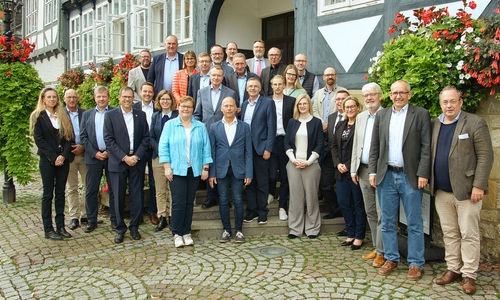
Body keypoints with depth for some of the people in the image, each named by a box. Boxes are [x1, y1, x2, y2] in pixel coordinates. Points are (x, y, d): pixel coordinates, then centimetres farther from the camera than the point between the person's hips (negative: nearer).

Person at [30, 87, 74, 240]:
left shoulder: (63, 116, 11)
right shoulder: (38, 116, 0)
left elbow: (69, 137, 5)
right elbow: (39, 140, -8)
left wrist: (63, 155, -9)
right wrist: (54, 158, -14)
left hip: (63, 159, 4)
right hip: (47, 160, -4)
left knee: (60, 193, 7)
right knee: (48, 194, 1)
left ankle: (60, 226, 13)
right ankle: (48, 229, 6)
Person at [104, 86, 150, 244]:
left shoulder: (141, 115, 8)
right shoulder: (110, 115, 1)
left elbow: (145, 138, 5)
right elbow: (108, 140, -5)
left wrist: (137, 156, -8)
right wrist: (124, 157, -12)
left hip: (137, 161, 2)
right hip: (118, 162, -2)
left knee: (137, 196, 5)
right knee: (119, 197, 3)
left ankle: (134, 227, 18)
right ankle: (120, 229, 15)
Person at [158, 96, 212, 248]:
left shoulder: (200, 127, 10)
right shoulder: (170, 125, 4)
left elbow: (206, 148, 7)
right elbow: (163, 147, 0)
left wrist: (205, 168, 0)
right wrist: (167, 167, -7)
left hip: (194, 171, 2)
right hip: (176, 170, -2)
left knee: (189, 203, 6)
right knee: (178, 203, -5)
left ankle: (186, 232, 17)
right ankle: (177, 234, 8)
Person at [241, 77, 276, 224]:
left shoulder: (268, 103, -4)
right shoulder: (244, 104, 13)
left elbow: (271, 127, -8)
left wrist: (268, 149, -13)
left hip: (261, 148, -5)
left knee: (262, 182, 4)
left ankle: (262, 211, 15)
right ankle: (251, 210, 20)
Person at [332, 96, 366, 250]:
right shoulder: (340, 125, 14)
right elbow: (334, 146, 12)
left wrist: (349, 165, -15)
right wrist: (338, 164, -2)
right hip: (341, 170, 7)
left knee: (358, 204, 4)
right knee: (343, 202, 10)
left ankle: (359, 236, 16)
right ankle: (351, 234, 24)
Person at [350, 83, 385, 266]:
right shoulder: (360, 117, 14)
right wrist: (354, 169, 12)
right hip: (363, 170, 7)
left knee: (382, 213, -3)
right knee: (370, 212, 13)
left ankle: (381, 252, 7)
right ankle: (377, 247, 25)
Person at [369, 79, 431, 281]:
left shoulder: (421, 114, -1)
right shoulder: (382, 115, 10)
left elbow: (426, 147, -5)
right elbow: (374, 146, 10)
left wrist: (423, 174, -11)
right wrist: (372, 171, 3)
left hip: (410, 176, -3)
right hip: (386, 176, 4)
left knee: (414, 223, 5)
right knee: (387, 222, 10)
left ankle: (415, 264, 16)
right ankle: (391, 259, 24)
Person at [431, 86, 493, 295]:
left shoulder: (475, 123, -5)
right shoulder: (434, 125, 10)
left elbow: (486, 156, -8)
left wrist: (479, 185, -13)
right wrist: (429, 181, 3)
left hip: (466, 190, -5)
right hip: (442, 191, 5)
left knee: (469, 234, 3)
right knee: (449, 234, 13)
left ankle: (469, 275, 13)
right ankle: (453, 269, 25)